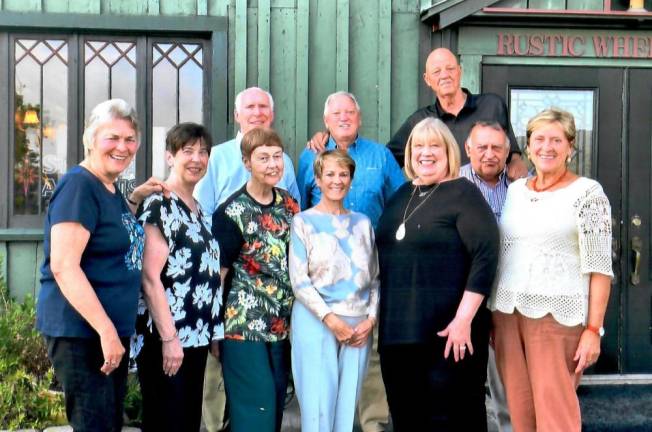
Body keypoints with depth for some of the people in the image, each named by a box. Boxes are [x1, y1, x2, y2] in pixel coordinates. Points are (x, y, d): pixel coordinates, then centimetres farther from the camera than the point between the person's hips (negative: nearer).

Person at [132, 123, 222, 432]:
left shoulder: (198, 210, 15)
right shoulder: (159, 206, -10)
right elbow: (150, 277, -17)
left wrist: (211, 331, 16)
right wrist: (169, 338, -20)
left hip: (195, 336, 8)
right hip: (167, 338, -8)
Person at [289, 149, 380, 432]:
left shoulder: (362, 223, 13)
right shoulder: (304, 221, 1)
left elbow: (374, 277, 13)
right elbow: (299, 280, -6)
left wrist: (370, 319, -1)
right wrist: (330, 319, -12)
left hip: (359, 325, 4)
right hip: (316, 322, -3)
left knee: (347, 404, 6)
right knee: (318, 405, -3)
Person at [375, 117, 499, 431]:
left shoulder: (462, 193, -4)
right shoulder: (402, 195, 15)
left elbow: (485, 256, -14)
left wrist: (463, 318, -19)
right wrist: (380, 315, 13)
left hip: (448, 334, -6)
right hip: (397, 331, 6)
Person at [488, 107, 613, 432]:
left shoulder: (587, 193, -3)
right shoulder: (514, 190, 13)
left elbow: (599, 267, -7)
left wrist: (593, 330, -13)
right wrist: (491, 317, 12)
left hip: (557, 316, -5)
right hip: (507, 313, 5)